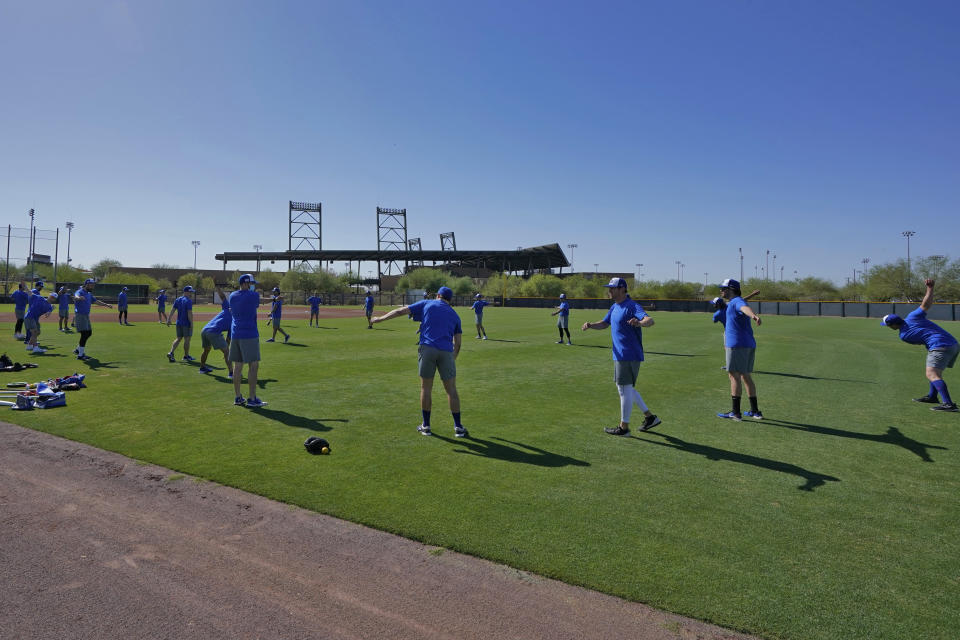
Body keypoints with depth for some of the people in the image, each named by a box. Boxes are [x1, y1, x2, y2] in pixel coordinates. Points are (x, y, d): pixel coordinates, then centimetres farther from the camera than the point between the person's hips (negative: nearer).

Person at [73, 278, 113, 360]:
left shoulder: (89, 294, 15)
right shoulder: (80, 292, -13)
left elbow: (96, 301, 28)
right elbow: (76, 296, -36)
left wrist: (106, 305, 31)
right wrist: (79, 298, -60)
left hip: (86, 316, 9)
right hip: (79, 316, -9)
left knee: (89, 333, 15)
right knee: (84, 334, -13)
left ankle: (78, 349, 30)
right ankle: (80, 355, -10)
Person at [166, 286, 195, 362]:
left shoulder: (177, 300, 10)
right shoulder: (188, 301, -13)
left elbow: (172, 310, 6)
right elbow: (190, 313, -19)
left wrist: (169, 319, 4)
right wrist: (192, 324, -17)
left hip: (178, 323, 7)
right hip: (186, 323, -7)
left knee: (178, 338, 14)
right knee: (187, 339, 3)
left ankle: (171, 353, 0)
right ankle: (186, 356, 12)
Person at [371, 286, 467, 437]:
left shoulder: (427, 304, 14)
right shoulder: (454, 315, 19)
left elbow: (401, 311, 10)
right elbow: (457, 343, 15)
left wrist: (380, 319, 19)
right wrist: (453, 360, 26)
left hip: (427, 348, -1)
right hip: (447, 351, 1)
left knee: (426, 388, 9)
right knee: (451, 390, 7)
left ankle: (426, 426, 16)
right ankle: (458, 428, 9)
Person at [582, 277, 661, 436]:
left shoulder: (632, 306, -18)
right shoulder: (614, 307, 13)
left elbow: (650, 320, -32)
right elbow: (604, 323, 24)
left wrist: (640, 323, -56)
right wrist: (590, 325, 4)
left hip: (629, 356, -10)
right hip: (620, 355, 10)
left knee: (625, 389, -2)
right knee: (626, 388, 19)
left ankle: (624, 427, 9)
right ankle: (650, 417, 28)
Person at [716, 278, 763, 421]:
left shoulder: (737, 301, -9)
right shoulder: (731, 303, 22)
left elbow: (745, 307, -34)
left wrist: (753, 315, -57)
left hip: (737, 345, -10)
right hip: (749, 344, 10)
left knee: (734, 376, -7)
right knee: (746, 376, 16)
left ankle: (735, 412, -5)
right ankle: (755, 411, 22)